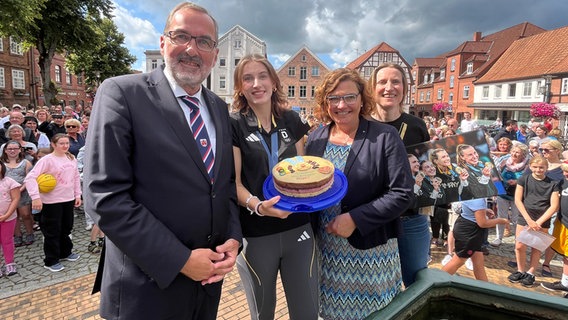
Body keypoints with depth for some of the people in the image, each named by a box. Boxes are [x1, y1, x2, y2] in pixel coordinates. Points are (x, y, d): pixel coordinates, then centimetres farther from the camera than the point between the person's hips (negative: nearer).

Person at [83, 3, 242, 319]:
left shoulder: (219, 107, 7)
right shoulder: (121, 93, -12)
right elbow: (105, 196, -18)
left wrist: (233, 238, -4)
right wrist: (179, 259, -18)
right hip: (148, 285, -5)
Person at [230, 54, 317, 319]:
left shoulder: (291, 120, 5)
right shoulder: (234, 125, -6)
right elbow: (233, 181, -9)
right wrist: (257, 206, -27)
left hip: (297, 228, 3)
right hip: (255, 235, -2)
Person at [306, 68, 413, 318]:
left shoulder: (385, 137, -11)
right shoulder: (316, 138, 3)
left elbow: (401, 194, -14)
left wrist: (355, 219, -21)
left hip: (370, 249, -3)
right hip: (326, 248, 4)